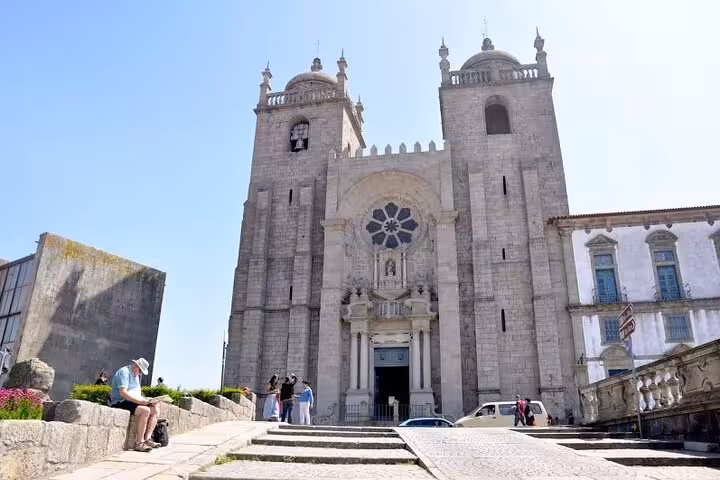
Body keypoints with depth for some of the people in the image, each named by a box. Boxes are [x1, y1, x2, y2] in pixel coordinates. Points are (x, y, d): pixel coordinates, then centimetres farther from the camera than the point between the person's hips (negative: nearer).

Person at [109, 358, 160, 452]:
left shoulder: (136, 375, 19)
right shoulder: (124, 372, -13)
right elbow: (123, 392, -24)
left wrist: (144, 400, 2)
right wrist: (139, 401, -27)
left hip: (133, 402, 10)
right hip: (120, 402, -10)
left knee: (155, 409, -6)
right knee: (145, 410, -30)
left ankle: (147, 439, -12)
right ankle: (139, 443, -25)